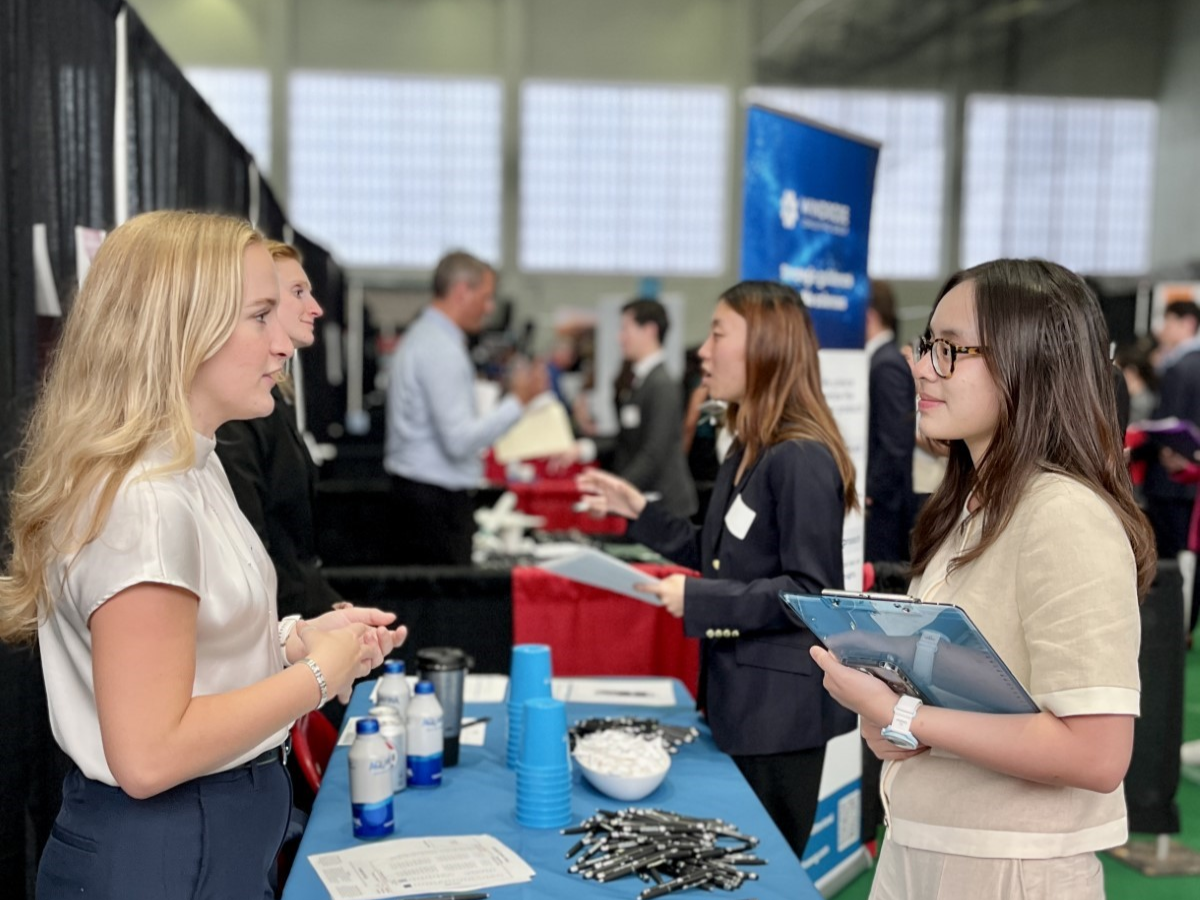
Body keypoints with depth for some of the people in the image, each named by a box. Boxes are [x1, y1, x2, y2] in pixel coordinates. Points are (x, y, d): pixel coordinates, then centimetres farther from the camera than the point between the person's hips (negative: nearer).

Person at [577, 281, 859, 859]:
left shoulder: (802, 459, -20)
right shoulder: (746, 453, 9)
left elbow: (809, 591, -22)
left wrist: (699, 600, -22)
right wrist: (639, 512, 11)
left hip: (781, 706, -9)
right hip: (736, 693, 9)